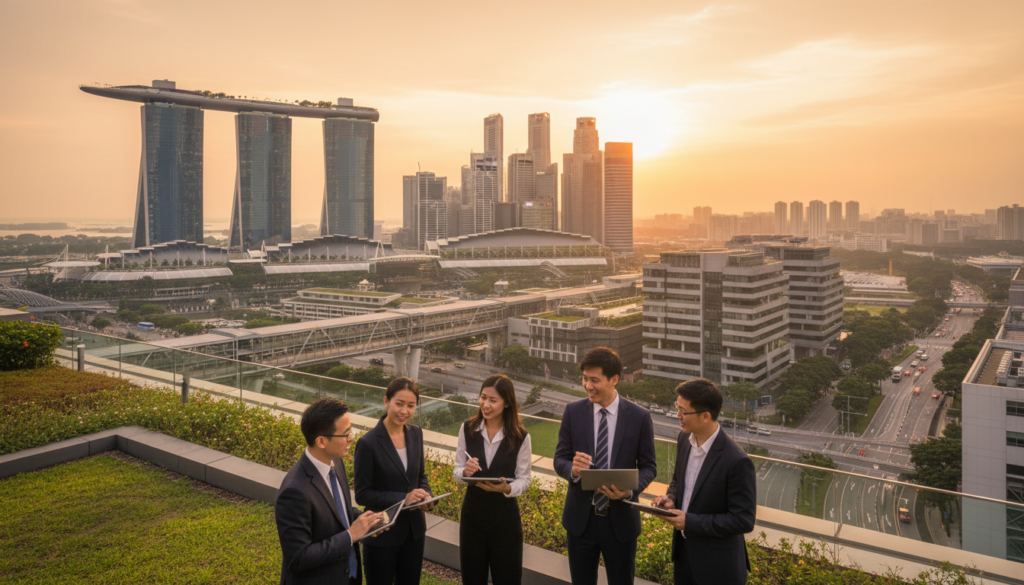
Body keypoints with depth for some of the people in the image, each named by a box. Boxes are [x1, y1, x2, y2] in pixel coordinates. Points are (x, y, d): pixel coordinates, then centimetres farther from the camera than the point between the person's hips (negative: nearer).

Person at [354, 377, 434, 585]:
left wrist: (426, 496, -11)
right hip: (382, 535, -5)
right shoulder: (368, 443, -19)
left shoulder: (416, 433, -2)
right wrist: (403, 498, -26)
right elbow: (362, 494, -15)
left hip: (414, 530, 5)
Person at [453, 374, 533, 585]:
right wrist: (465, 471, -22)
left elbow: (524, 479, -6)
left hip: (505, 516, -2)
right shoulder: (467, 429, -6)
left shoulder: (520, 437, -12)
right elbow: (457, 470, 1)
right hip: (472, 512, 2)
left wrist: (507, 488, -26)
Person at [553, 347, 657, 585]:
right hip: (580, 518, 1)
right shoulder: (573, 412, -4)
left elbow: (648, 466, -1)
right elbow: (560, 459, -1)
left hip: (621, 520, -1)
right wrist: (572, 469, -24)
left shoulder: (639, 417, -8)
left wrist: (631, 489, -21)